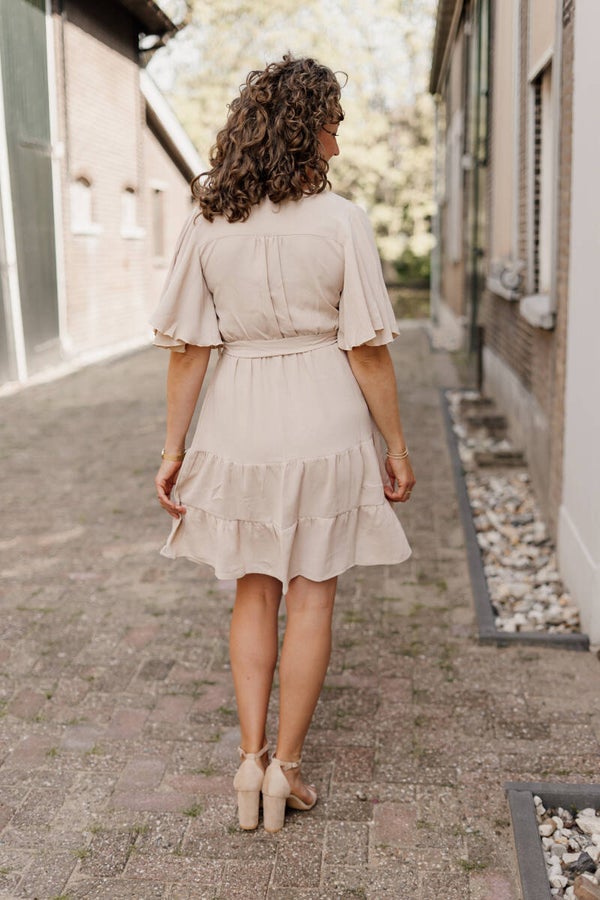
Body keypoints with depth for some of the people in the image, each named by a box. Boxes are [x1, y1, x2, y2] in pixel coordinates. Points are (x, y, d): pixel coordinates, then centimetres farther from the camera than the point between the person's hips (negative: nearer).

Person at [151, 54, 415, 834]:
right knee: (311, 596, 10)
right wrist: (396, 446, 0)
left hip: (240, 419, 3)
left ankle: (251, 758, 16)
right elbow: (367, 349, -10)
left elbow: (187, 347, -3)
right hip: (325, 420, -2)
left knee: (254, 593, 17)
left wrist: (173, 448, 4)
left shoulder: (207, 224, -3)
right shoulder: (340, 221, -10)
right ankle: (286, 767, 18)